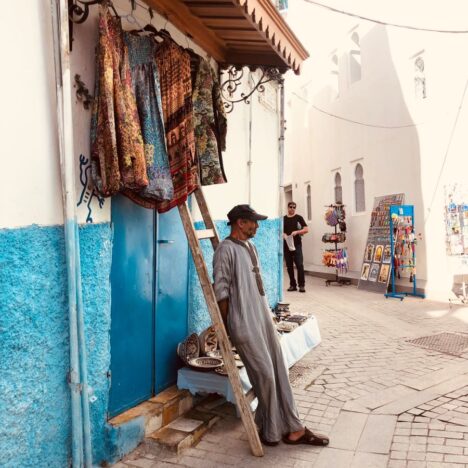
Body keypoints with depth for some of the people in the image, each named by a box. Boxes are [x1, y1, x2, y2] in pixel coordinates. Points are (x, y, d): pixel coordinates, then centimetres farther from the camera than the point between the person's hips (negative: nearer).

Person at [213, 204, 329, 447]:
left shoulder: (250, 246, 14)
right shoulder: (226, 250, -13)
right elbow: (221, 291, -13)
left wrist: (268, 315, 19)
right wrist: (225, 327, -10)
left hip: (263, 317, 8)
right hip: (244, 323, -8)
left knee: (279, 372, 10)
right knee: (265, 376, -2)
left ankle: (292, 428, 20)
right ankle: (269, 431, 19)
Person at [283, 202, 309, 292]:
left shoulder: (299, 218, 5)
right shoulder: (283, 219, 11)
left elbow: (306, 229, 0)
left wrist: (297, 232, -15)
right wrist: (283, 234, -8)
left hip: (297, 244, -3)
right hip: (286, 245, 3)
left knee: (299, 265, -9)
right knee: (289, 266, 6)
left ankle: (302, 285, -4)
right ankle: (292, 285, 14)